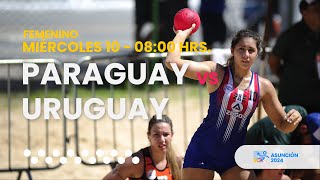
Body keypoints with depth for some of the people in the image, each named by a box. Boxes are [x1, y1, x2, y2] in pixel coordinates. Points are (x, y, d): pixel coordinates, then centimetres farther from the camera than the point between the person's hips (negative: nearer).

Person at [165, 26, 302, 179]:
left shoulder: (263, 86, 1)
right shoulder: (216, 73, -7)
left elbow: (283, 125, 9)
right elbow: (172, 62, -18)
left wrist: (293, 120, -14)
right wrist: (182, 33, -5)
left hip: (234, 155, 3)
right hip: (203, 152, -3)